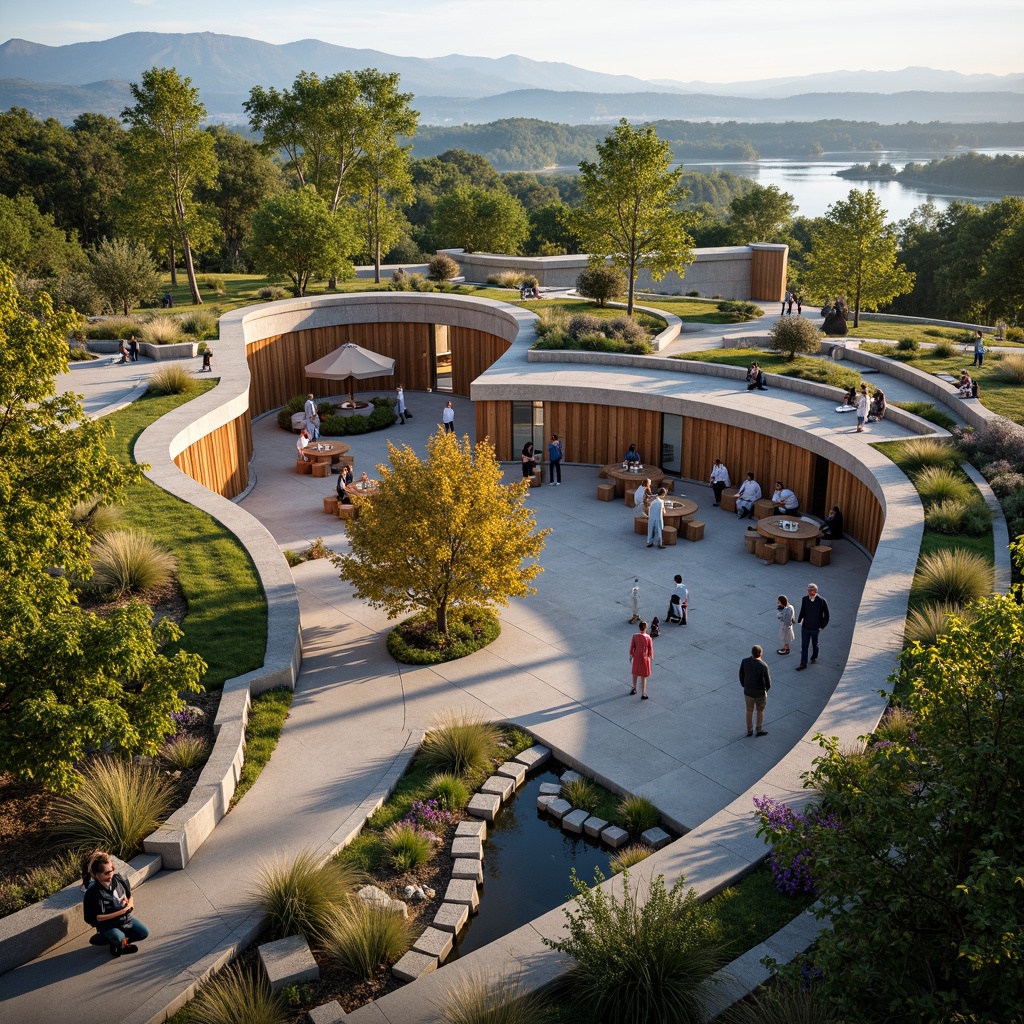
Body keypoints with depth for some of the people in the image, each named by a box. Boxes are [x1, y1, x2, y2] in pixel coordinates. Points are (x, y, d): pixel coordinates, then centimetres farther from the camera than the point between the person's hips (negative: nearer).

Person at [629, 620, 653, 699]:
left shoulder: (635, 636, -12)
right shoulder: (648, 638, -19)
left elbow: (631, 647, -4)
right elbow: (650, 649, -10)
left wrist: (631, 656, 11)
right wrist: (650, 657, 8)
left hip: (636, 657, 3)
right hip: (644, 658, -3)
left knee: (635, 673, 24)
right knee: (643, 677, 7)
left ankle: (634, 689, 40)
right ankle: (643, 694, 13)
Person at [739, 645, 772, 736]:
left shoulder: (745, 661, -16)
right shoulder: (763, 666, -27)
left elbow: (741, 675, -2)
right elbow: (768, 682, -17)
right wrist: (766, 689, 6)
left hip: (748, 692, 3)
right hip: (760, 693, -3)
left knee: (749, 711, 20)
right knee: (760, 711, 19)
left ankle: (749, 730, 33)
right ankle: (759, 730, 33)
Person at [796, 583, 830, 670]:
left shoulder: (822, 601, -15)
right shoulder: (805, 599, -6)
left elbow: (826, 616, -7)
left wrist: (822, 627, -8)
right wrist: (799, 620, -5)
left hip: (816, 629, -2)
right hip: (805, 627, 2)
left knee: (814, 645, 19)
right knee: (804, 646, 3)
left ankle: (814, 657, 44)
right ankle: (803, 664, 12)